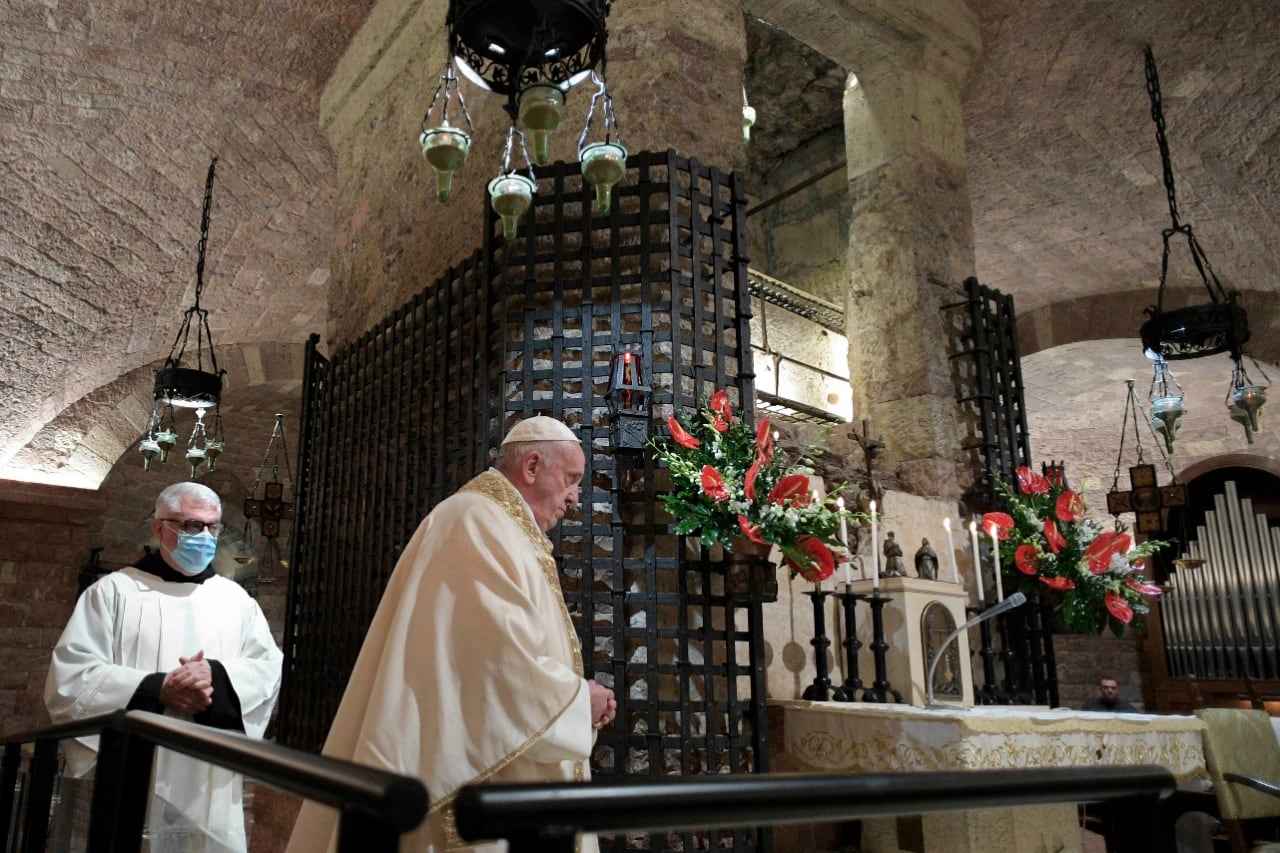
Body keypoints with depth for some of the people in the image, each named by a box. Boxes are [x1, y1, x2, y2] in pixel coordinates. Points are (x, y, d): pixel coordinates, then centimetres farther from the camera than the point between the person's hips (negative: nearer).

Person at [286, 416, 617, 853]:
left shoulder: (497, 530, 18)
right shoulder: (479, 522, -14)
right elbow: (501, 657, -24)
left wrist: (576, 695, 7)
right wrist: (578, 698, -10)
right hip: (475, 771, -10)